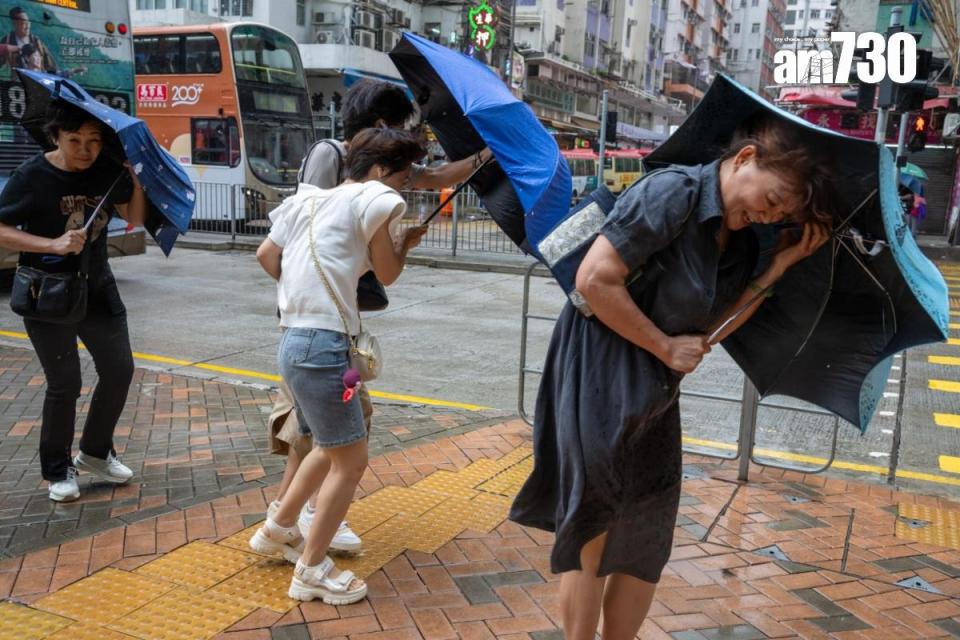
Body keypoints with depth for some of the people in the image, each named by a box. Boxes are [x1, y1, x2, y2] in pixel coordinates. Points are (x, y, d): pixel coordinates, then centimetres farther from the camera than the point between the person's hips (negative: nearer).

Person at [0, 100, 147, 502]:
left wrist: (135, 173, -11)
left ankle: (95, 452, 29)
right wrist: (54, 244, -25)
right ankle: (57, 470, 19)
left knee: (119, 369, 9)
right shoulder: (33, 176, -15)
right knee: (65, 383, -1)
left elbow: (134, 218, 3)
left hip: (97, 288, 5)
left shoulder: (106, 170, -3)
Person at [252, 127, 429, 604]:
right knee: (352, 459, 2)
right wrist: (406, 244, 21)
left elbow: (266, 255, 20)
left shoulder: (308, 199, 17)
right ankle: (311, 571, 13)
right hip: (322, 345, -9)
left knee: (331, 446, 25)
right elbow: (387, 274, 3)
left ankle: (278, 530, 38)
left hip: (296, 339, 9)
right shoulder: (375, 199, -5)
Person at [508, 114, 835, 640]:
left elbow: (715, 324, 3)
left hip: (654, 396, 8)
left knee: (645, 544, 14)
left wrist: (780, 265, -3)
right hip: (599, 382, -8)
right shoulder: (674, 191, -17)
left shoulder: (741, 238, 7)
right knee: (592, 538, 5)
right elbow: (595, 280, -22)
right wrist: (665, 346, -14)